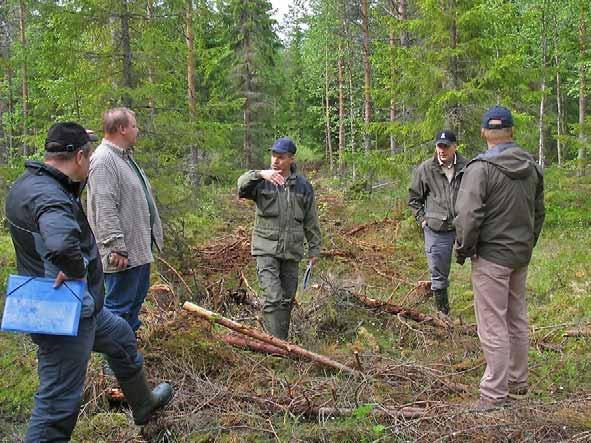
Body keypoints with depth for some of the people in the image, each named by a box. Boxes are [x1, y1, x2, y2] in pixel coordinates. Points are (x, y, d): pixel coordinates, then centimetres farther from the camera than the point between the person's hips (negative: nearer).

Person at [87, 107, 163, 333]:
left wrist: (153, 235, 24)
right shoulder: (104, 160, -18)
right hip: (124, 254, -11)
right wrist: (116, 247, -26)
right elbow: (104, 209, -24)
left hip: (140, 249, 11)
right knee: (119, 306, -2)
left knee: (136, 299, 21)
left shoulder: (124, 157, 16)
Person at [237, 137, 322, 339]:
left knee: (287, 300, 10)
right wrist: (260, 174, -38)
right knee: (273, 298, -14)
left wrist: (314, 248, 11)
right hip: (266, 250, -3)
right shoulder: (261, 182, 0)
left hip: (292, 252, 3)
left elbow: (311, 221, 12)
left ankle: (282, 342, 24)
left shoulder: (303, 186, 7)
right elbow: (242, 186, -21)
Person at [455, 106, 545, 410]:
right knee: (517, 320, 18)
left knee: (493, 325, -2)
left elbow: (468, 215, -22)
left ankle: (495, 393, 4)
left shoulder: (481, 168, -17)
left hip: (492, 256, -7)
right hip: (521, 255, 8)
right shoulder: (532, 167, 7)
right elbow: (539, 212, 15)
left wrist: (463, 249, -7)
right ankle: (518, 382, 30)